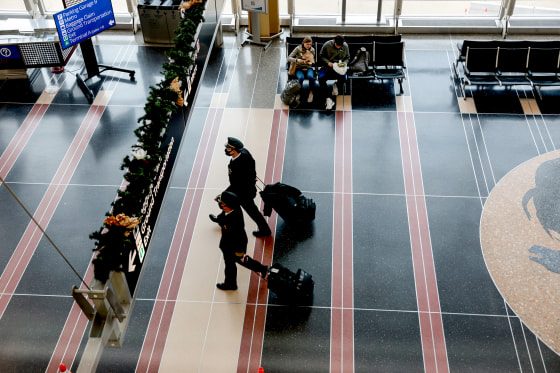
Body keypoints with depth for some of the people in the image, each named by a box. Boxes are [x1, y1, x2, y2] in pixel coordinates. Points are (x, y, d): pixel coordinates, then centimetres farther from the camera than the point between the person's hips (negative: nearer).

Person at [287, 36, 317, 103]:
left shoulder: (312, 50, 2)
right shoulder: (298, 49, -7)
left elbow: (314, 61, 13)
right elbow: (289, 58, -11)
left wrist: (311, 62, -12)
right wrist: (297, 60, -29)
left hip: (308, 68, 2)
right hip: (299, 68, -1)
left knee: (311, 77, -34)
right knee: (301, 77, -36)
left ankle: (311, 93, -14)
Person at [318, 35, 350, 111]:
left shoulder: (345, 46, 0)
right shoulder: (327, 45, -8)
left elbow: (347, 57, 12)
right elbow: (321, 56, 0)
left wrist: (344, 63, -9)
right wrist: (328, 62, -16)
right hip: (327, 67, -1)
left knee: (343, 78, -31)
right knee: (321, 78, -30)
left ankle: (337, 86, 9)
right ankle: (329, 98, -24)